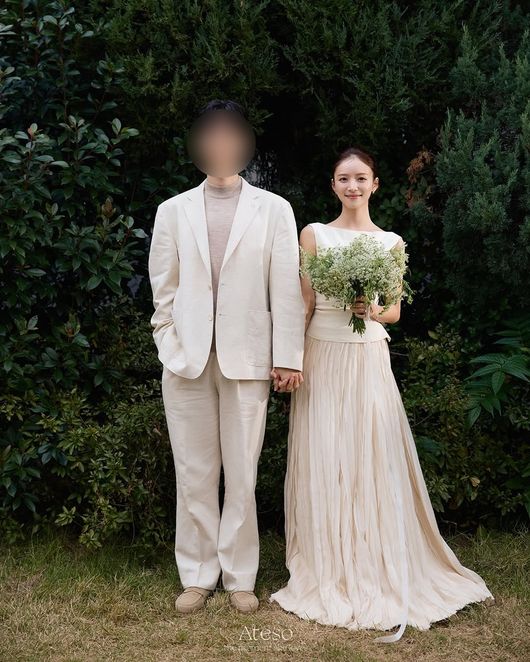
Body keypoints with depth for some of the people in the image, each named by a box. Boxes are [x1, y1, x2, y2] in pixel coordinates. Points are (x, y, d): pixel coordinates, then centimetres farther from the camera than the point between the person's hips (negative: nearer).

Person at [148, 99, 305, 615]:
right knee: (194, 474, 6)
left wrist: (288, 356, -3)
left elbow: (286, 288, 2)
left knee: (242, 474, 4)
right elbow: (162, 289, 10)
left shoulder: (274, 209, 7)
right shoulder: (173, 210, 11)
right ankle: (197, 577, 19)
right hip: (187, 358, 2)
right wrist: (171, 348, 0)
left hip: (247, 357, -1)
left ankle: (239, 578, 17)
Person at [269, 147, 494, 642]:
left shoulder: (392, 242, 8)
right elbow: (303, 306, 1)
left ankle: (378, 577, 14)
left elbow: (394, 312, 10)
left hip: (369, 360, 1)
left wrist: (372, 312, -12)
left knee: (374, 462, 0)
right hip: (322, 360, -1)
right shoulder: (314, 234, 4)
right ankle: (327, 578, 15)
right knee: (324, 464, 2)